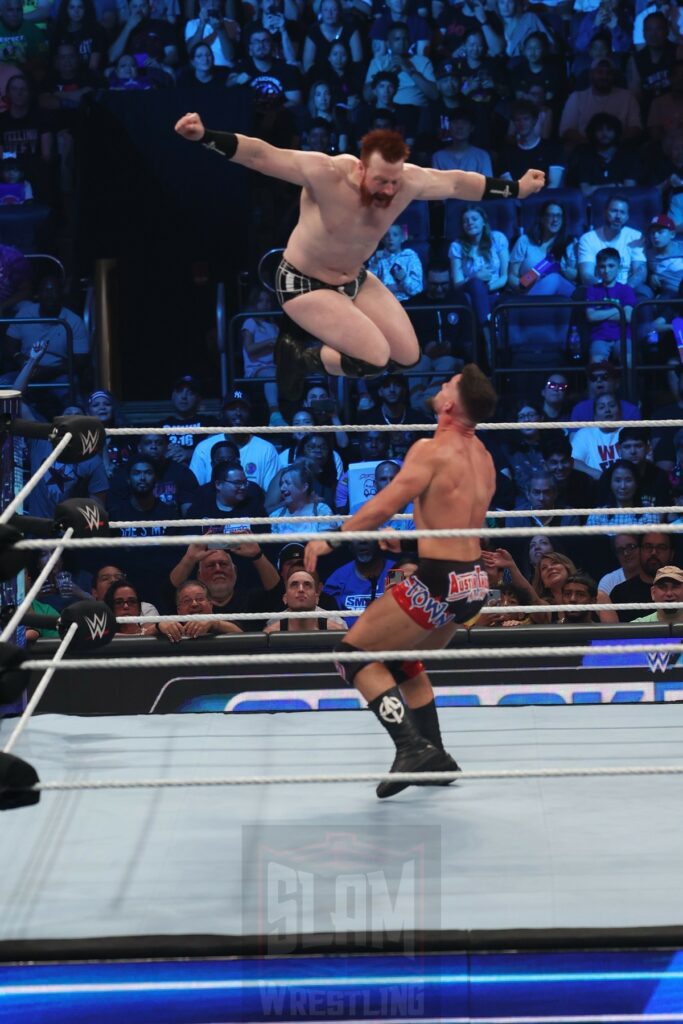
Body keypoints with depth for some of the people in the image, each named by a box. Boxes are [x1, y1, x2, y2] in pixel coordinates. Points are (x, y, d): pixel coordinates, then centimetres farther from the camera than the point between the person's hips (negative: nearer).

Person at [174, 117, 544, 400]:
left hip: (355, 280, 7)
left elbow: (457, 181, -1)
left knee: (408, 355, 5)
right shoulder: (325, 174, -33)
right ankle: (302, 358, 5)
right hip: (304, 283, -7)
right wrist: (205, 136, -47)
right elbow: (260, 154, -35)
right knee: (375, 357, -20)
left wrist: (517, 188, 11)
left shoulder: (409, 181, -18)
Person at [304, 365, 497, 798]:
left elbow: (385, 504, -21)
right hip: (475, 582, 9)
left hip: (439, 583, -9)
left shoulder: (432, 450, -14)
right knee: (402, 658, 28)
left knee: (355, 654, 2)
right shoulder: (482, 456, 12)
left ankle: (412, 746, -9)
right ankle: (437, 756, 28)